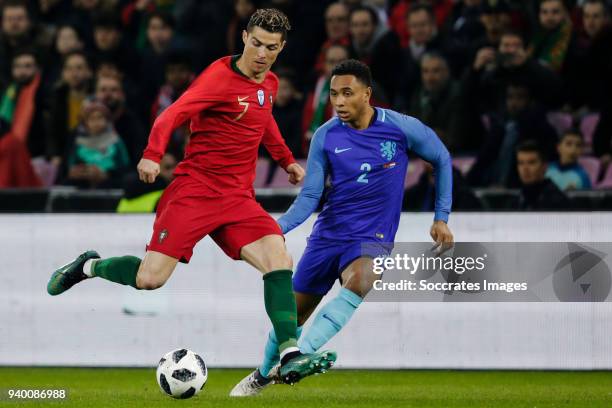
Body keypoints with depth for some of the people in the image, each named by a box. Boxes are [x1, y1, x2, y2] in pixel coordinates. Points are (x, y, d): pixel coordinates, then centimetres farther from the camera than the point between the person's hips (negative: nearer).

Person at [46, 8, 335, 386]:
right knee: (150, 279, -12)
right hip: (194, 189, -6)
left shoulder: (269, 84, 11)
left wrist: (287, 159, 32)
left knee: (279, 259, -18)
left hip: (238, 198, 6)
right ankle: (89, 266, 20)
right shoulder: (221, 76, -13)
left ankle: (290, 358, -21)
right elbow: (174, 114, -25)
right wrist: (153, 155, -40)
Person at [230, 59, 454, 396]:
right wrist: (279, 227, -20)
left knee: (359, 281, -36)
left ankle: (301, 357, -40)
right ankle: (264, 374, 36)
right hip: (328, 235, 3)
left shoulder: (401, 128, -9)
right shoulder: (326, 136, -3)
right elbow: (309, 197, -2)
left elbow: (442, 160, 7)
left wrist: (441, 218, 4)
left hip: (372, 237, -3)